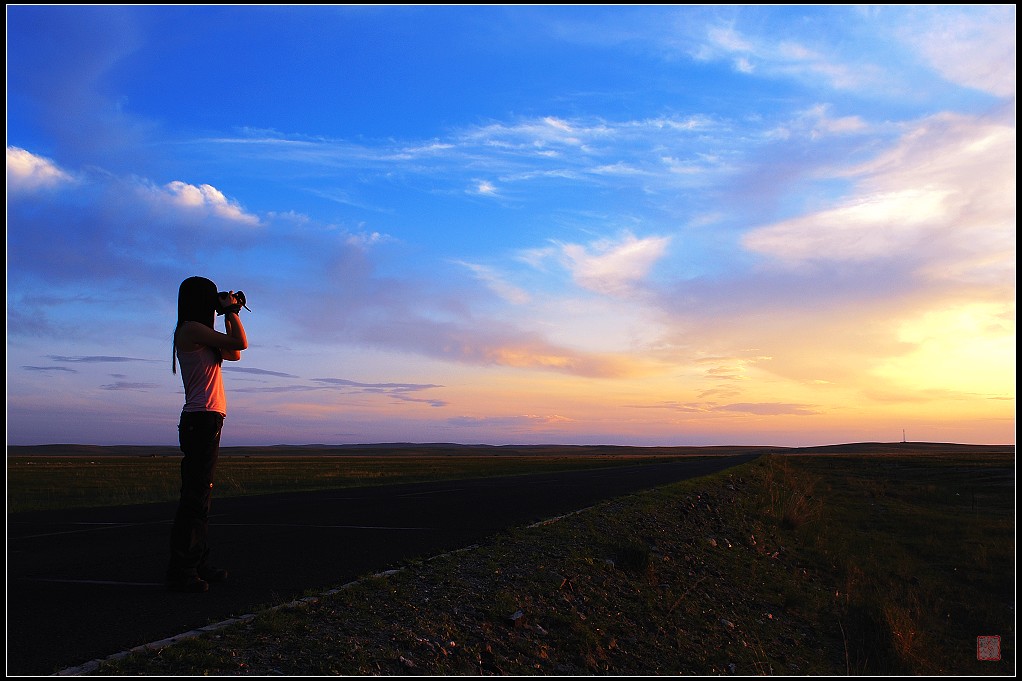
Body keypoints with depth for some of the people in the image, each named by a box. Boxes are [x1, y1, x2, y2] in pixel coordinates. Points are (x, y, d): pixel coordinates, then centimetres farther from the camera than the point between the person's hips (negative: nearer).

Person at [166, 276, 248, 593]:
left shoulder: (199, 334, 19)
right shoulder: (190, 329, -9)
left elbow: (234, 354, 26)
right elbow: (241, 343, -15)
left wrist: (230, 313, 22)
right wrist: (230, 311, -1)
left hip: (204, 422, 10)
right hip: (202, 420, -10)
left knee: (200, 495, 12)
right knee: (196, 496, -10)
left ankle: (197, 564, 19)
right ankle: (181, 572, -7)